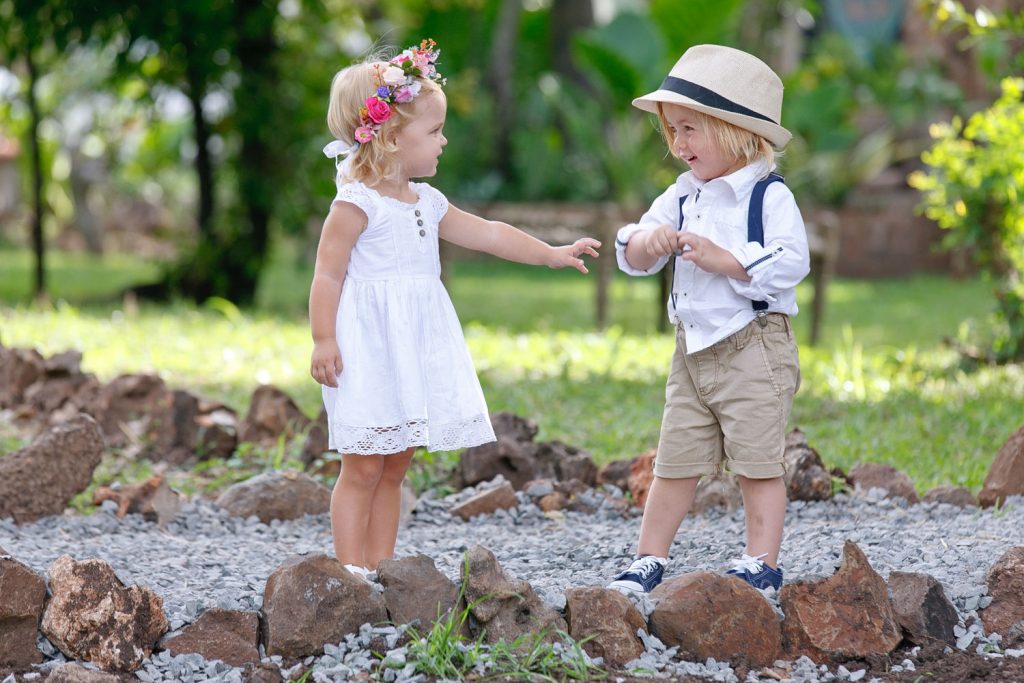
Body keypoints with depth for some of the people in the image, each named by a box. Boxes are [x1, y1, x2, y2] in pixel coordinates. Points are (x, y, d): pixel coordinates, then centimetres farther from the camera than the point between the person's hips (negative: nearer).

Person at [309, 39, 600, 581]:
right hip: (370, 347, -8)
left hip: (415, 349, 8)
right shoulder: (356, 204, -11)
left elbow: (487, 234, 22)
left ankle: (381, 568, 15)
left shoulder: (427, 203, 14)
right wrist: (323, 341, -18)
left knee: (394, 468, 10)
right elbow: (327, 275, -12)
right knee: (363, 470, -5)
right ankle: (353, 573, -1)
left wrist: (552, 254, 23)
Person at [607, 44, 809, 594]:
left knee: (757, 462, -1)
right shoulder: (682, 196, 11)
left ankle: (761, 564, 6)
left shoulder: (769, 196, -10)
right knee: (675, 462, 10)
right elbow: (632, 256, 10)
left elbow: (789, 262, -21)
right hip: (693, 349, 7)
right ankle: (648, 561, 17)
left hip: (754, 348, -7)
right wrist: (648, 241, -13)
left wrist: (723, 259, -23)